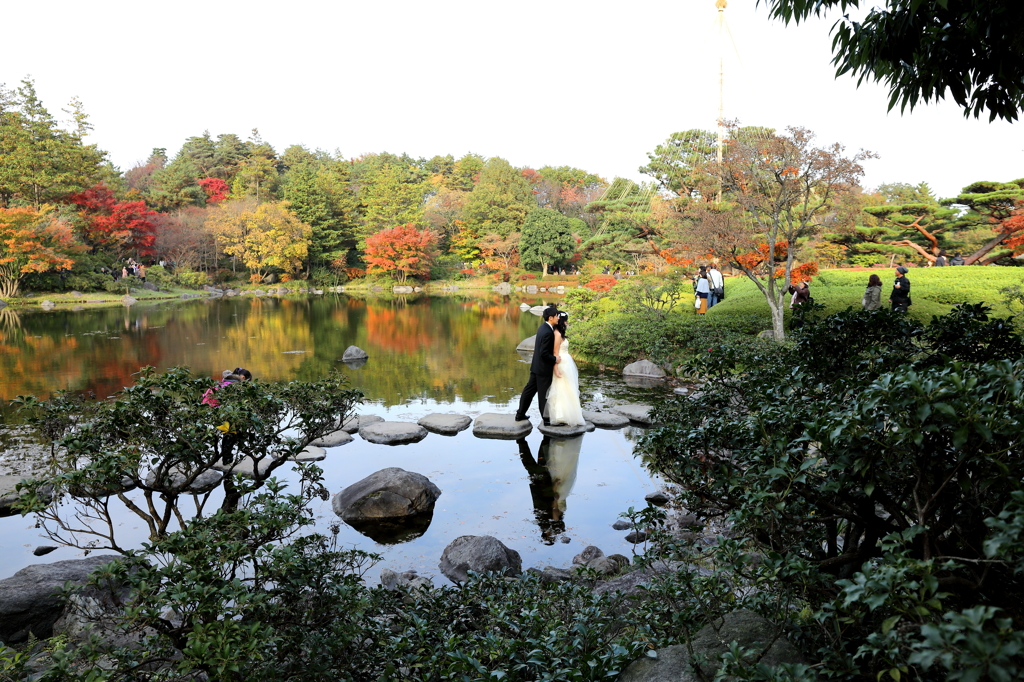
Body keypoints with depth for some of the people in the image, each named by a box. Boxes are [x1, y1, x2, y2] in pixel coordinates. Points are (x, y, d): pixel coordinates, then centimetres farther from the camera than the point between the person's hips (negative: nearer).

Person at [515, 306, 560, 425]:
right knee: (543, 394, 4)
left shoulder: (542, 327, 6)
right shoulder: (548, 333, -24)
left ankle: (520, 414, 24)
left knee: (529, 389, 15)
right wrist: (554, 359, -12)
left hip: (536, 366, 9)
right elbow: (544, 353, -25)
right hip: (544, 368, -9)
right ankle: (546, 418, 18)